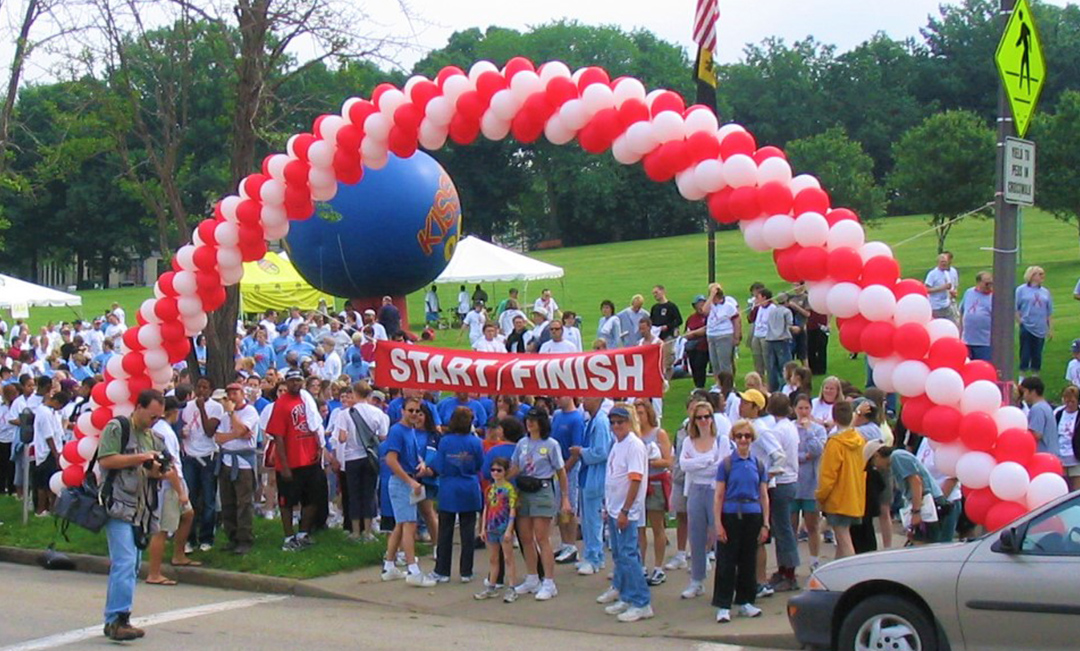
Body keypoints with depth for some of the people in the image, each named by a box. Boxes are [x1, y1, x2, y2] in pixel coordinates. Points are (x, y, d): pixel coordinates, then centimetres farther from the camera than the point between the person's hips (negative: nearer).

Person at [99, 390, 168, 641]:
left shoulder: (153, 438, 20)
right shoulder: (116, 428, -3)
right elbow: (105, 460, -14)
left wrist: (158, 472, 0)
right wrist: (141, 458, -15)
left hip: (140, 511, 8)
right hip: (118, 507, -8)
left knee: (130, 567, 9)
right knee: (125, 563, -18)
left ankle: (114, 621, 15)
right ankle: (117, 620, -21)